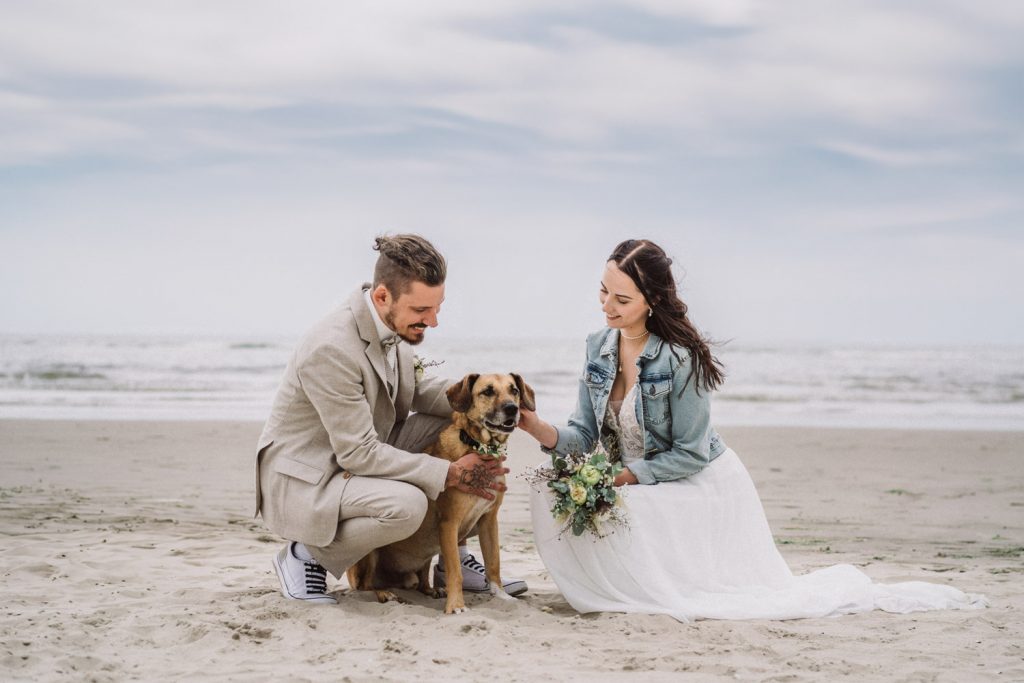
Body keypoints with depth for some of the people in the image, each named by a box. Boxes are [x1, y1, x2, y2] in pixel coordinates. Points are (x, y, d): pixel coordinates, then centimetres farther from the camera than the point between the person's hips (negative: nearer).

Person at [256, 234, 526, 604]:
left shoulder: (390, 323, -6)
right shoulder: (331, 348, -32)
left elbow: (418, 388, 10)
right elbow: (358, 453, -29)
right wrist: (449, 473, -26)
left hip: (360, 453, 9)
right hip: (301, 483, -9)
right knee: (407, 504, -33)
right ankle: (306, 555, -6)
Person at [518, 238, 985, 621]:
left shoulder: (679, 358, -25)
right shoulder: (598, 348, -3)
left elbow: (690, 454, -20)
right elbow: (584, 436, -2)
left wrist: (627, 476, -26)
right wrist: (543, 432, -22)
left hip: (703, 487, -6)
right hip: (639, 489, 6)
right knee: (550, 494, -15)